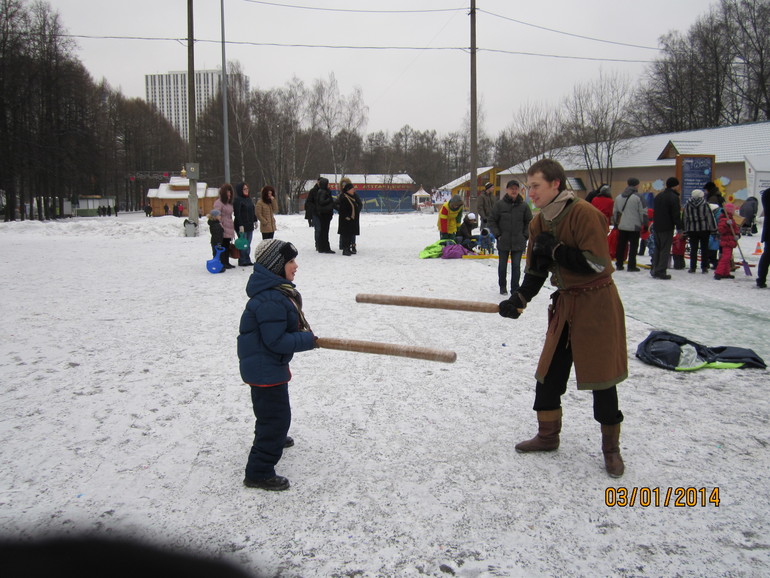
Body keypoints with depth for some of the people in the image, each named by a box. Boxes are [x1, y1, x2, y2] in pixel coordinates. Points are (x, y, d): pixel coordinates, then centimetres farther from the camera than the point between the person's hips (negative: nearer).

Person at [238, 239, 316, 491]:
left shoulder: (277, 291, 4)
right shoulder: (271, 301, -30)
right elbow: (276, 341, -29)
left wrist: (302, 334, 3)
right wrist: (307, 340, -20)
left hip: (263, 365, 11)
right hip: (265, 369, -11)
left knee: (272, 409, 32)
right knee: (276, 416, -3)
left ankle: (273, 439, 58)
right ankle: (259, 472, 5)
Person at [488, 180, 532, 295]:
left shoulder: (524, 206, -1)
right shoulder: (500, 204, -4)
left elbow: (529, 222, 10)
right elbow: (492, 221, 2)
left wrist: (525, 235, 1)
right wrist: (497, 234, -4)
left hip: (518, 243, 0)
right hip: (503, 242, 0)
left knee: (516, 266, 1)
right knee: (502, 266, 12)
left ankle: (515, 289, 10)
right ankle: (502, 287, 29)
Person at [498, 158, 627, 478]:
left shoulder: (583, 213, -19)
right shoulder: (540, 222, 4)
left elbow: (596, 263, -25)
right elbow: (536, 270, 7)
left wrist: (554, 250, -21)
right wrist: (519, 300, -7)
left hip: (597, 303, -7)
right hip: (565, 302, 7)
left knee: (600, 373, -1)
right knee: (549, 370, 10)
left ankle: (611, 446, 16)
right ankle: (548, 434, 28)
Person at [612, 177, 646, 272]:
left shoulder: (618, 197, 8)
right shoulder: (638, 197, -11)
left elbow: (615, 212, 15)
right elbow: (643, 212, -10)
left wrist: (616, 223, 24)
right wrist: (644, 225, 0)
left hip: (622, 226, 5)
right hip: (635, 226, -5)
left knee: (621, 245, 12)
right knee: (633, 246, 1)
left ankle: (619, 265, 17)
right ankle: (631, 266, 2)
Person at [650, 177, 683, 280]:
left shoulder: (658, 196, 13)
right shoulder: (674, 197, -12)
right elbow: (676, 214, -15)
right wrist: (679, 228, -11)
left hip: (656, 227, 7)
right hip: (667, 228, -7)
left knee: (657, 248, 16)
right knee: (665, 250, -2)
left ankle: (654, 269, 16)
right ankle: (661, 271, -4)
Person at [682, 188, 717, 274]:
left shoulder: (687, 205, -1)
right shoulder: (705, 205, -8)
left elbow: (684, 219, 4)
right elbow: (710, 218, -5)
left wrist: (685, 231, 11)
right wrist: (713, 230, 2)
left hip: (692, 230, 1)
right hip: (704, 230, -1)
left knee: (693, 249, 8)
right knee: (704, 249, 7)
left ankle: (692, 267, 8)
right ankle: (704, 268, 7)